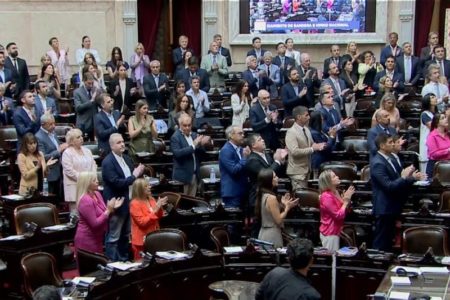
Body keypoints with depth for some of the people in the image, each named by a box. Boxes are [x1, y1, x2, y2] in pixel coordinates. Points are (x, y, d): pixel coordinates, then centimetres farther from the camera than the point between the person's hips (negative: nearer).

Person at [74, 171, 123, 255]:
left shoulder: (97, 194, 4)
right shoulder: (85, 201, -23)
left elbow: (103, 213, 16)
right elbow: (95, 224, -25)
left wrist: (112, 208, -2)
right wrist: (109, 210, -22)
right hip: (87, 241, -9)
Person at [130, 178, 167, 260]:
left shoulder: (151, 199, 7)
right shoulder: (135, 204, -14)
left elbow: (159, 217, 15)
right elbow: (142, 222, -21)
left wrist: (159, 208, -6)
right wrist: (155, 210, -23)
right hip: (142, 240, -7)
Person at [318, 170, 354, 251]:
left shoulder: (335, 193, 9)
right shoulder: (326, 197, -19)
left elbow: (343, 213, 13)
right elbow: (338, 215, -21)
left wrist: (346, 199, 0)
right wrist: (346, 201, -13)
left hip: (335, 231, 9)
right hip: (330, 233, -9)